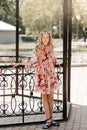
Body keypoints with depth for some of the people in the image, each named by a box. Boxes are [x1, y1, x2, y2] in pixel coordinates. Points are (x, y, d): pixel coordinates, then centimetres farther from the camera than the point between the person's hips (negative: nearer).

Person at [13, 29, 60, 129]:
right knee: (44, 96, 2)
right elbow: (32, 62, -3)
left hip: (51, 75, 3)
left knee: (50, 96, 6)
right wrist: (20, 63, -7)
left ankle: (51, 118, 15)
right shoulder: (37, 49, -6)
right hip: (41, 75, -3)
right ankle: (48, 120, 5)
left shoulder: (50, 48, 5)